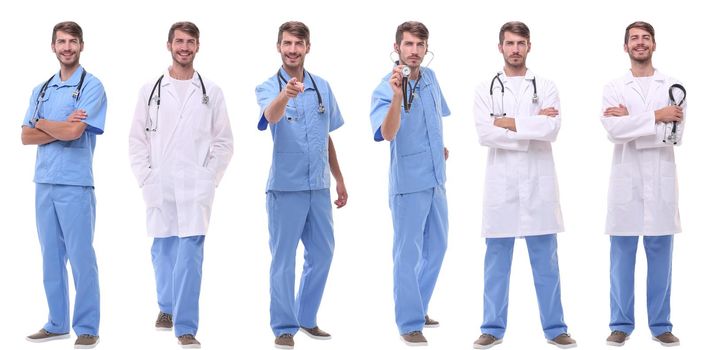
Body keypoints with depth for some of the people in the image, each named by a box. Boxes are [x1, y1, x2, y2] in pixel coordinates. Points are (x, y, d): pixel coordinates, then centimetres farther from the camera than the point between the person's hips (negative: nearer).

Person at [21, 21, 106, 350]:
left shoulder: (91, 86, -4)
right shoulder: (41, 90, 15)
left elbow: (74, 131, -15)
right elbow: (27, 136, 5)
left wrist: (41, 122, 1)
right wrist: (61, 128, -9)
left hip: (75, 184, -6)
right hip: (44, 183, 6)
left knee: (81, 258, -3)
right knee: (51, 257, 11)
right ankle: (57, 323, 20)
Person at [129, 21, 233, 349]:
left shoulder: (212, 92, 5)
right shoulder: (150, 90, 7)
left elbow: (224, 143, 7)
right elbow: (138, 139, 8)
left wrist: (209, 179, -1)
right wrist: (145, 178, 0)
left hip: (195, 188, -2)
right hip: (159, 187, 2)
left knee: (189, 255, -9)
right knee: (163, 251, 11)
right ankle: (166, 307, 33)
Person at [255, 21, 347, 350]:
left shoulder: (322, 87, 7)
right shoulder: (268, 88, -8)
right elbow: (271, 115, -32)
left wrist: (339, 180, 15)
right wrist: (285, 94, -54)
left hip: (319, 187, 5)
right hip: (286, 187, -5)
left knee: (321, 254, 13)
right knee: (283, 260, 2)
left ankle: (306, 318, 29)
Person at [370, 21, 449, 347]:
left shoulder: (430, 77, 4)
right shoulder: (384, 90, -17)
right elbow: (387, 133, -35)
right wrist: (397, 97, -47)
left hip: (436, 178, 7)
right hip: (408, 183, -7)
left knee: (436, 248, 17)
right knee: (408, 255, 0)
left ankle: (417, 307, 33)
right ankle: (409, 324, 10)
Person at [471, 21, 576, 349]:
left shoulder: (546, 87, 7)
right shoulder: (485, 89, 6)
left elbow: (552, 129, -10)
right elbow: (485, 134, -9)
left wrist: (508, 122, -9)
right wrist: (532, 125, -10)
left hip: (538, 182, 0)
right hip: (500, 183, 0)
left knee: (545, 260, 5)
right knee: (497, 260, 5)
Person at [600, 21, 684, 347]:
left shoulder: (673, 87, 7)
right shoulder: (613, 88, 6)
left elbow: (675, 134, -6)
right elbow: (614, 130, -11)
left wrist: (631, 122, -9)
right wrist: (655, 117, -13)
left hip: (661, 180, 1)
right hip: (626, 180, 0)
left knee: (660, 256, 5)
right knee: (622, 255, 3)